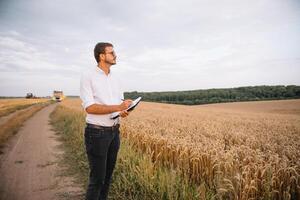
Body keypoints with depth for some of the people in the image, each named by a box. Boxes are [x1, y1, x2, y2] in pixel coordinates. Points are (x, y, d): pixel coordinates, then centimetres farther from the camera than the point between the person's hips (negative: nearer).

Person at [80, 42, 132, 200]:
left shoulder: (114, 78, 11)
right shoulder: (88, 76, -10)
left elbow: (121, 101, 14)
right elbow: (89, 107, -18)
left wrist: (124, 110, -10)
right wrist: (118, 107, -23)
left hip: (114, 131, 7)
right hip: (97, 133, -6)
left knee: (108, 174, 16)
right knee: (97, 177, 1)